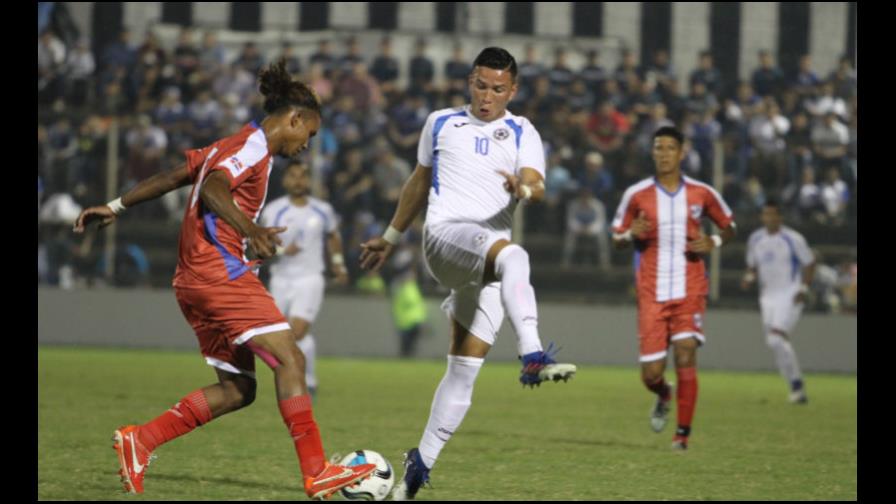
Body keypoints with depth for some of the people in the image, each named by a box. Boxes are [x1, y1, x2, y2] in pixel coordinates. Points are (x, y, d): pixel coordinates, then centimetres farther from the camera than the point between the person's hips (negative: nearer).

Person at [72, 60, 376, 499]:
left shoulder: (232, 146, 22)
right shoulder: (254, 147, -8)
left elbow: (170, 177, 26)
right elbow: (212, 188, -25)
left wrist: (116, 207, 31)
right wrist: (249, 229, -40)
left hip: (196, 279, 11)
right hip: (220, 270, -11)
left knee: (238, 389, 8)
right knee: (289, 359, -16)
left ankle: (139, 441, 7)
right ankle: (317, 475, -22)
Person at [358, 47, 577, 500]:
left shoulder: (521, 134, 12)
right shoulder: (441, 123, 17)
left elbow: (536, 186, -6)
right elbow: (419, 183, 30)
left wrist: (524, 188, -30)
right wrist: (391, 236, 36)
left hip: (487, 267, 2)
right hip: (445, 237, -2)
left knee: (465, 368, -1)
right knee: (514, 256, -36)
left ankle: (420, 464, 9)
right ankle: (533, 358, -56)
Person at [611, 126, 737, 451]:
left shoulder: (701, 194, 2)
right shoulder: (637, 195, 1)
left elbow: (729, 227, 16)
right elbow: (617, 237, 10)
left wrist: (714, 242, -5)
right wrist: (632, 234, -13)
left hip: (690, 292, 0)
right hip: (651, 293, 0)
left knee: (685, 355, -17)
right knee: (651, 374, -2)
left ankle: (683, 432, -7)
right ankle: (663, 395, 36)